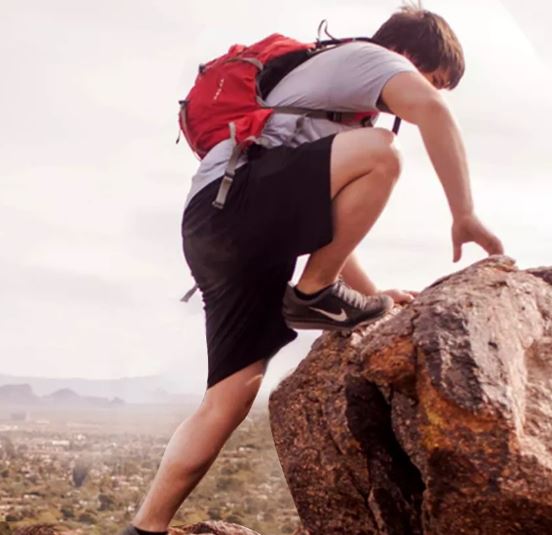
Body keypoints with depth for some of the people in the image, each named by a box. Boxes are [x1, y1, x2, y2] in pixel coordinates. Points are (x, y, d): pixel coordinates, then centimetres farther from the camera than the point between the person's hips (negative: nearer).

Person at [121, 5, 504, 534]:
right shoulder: (364, 55, 8)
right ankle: (313, 293, -9)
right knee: (379, 152, -22)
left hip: (215, 232, 10)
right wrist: (464, 214, -14)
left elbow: (328, 224, 32)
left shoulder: (335, 93, 36)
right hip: (231, 201, -10)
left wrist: (371, 295, 22)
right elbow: (432, 111, -16)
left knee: (232, 395, 2)